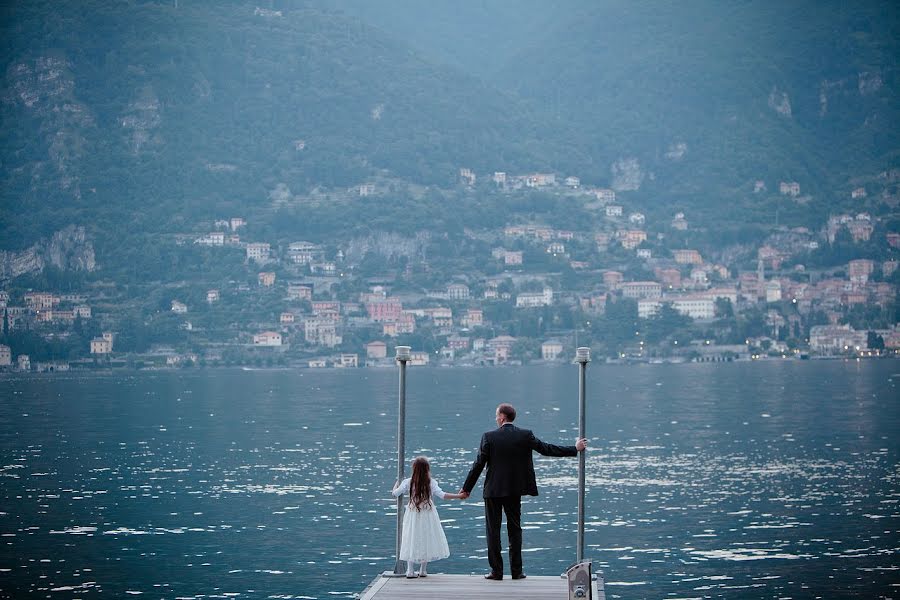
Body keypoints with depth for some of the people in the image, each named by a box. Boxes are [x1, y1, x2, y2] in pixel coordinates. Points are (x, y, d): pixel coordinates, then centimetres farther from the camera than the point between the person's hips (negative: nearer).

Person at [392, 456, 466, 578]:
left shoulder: (408, 482, -6)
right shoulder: (431, 483, -9)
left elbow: (395, 493, 0)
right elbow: (442, 495, -15)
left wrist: (396, 484, 20)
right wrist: (458, 496, -11)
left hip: (413, 515, 0)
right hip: (428, 514, 0)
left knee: (411, 541, 7)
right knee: (427, 540, 11)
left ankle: (410, 570, 1)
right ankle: (423, 570, 14)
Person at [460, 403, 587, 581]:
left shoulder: (489, 437, -10)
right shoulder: (525, 435, -4)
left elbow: (478, 465, -8)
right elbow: (546, 449, 0)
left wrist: (466, 488, 0)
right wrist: (575, 449, 10)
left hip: (493, 490, -3)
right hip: (514, 490, 3)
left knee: (493, 530, 5)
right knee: (515, 529, 11)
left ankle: (496, 571, 4)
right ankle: (516, 571, 11)